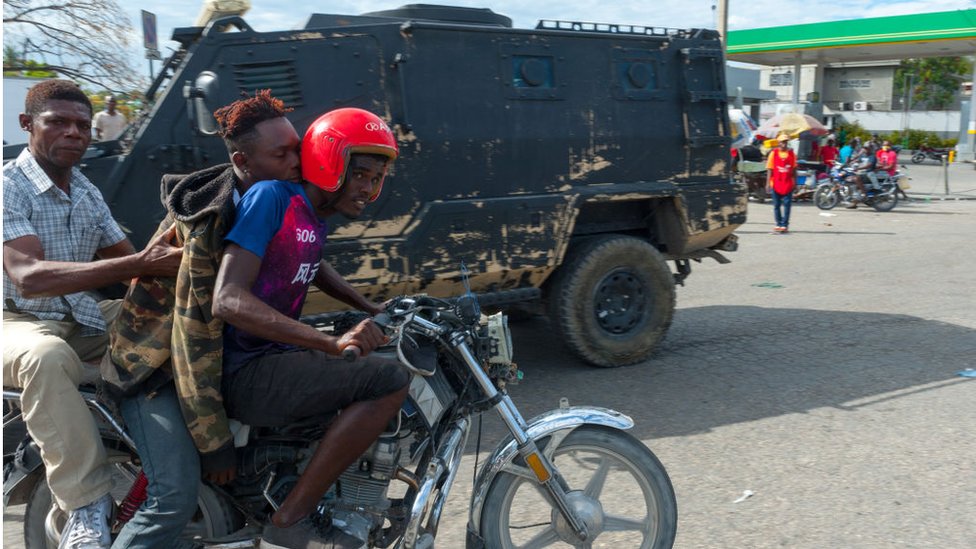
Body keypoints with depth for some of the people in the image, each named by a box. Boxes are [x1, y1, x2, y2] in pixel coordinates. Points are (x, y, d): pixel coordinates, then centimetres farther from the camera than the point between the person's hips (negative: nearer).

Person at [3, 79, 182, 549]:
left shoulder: (88, 194, 12)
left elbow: (129, 260, 10)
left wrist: (166, 259, -16)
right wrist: (139, 265, -39)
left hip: (85, 320, 7)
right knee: (46, 357, -40)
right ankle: (87, 507, -30)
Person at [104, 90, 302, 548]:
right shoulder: (211, 224, -29)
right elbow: (196, 341, -28)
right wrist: (214, 445, -24)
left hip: (229, 346, 9)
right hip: (158, 365, -9)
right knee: (175, 499, -20)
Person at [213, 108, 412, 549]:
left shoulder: (315, 215, 10)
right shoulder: (271, 197, -16)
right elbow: (227, 300, -28)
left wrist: (373, 309, 21)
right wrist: (333, 343, -36)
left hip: (278, 355, 10)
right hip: (245, 372, -10)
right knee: (390, 380, -23)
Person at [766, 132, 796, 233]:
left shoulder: (792, 154, 6)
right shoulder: (773, 153, 1)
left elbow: (794, 169, 10)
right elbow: (769, 169, 1)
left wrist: (795, 182, 7)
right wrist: (768, 183, -4)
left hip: (788, 184, 0)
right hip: (776, 184, 0)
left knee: (786, 205, -4)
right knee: (776, 205, 6)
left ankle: (784, 225, -1)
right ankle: (779, 224, 17)